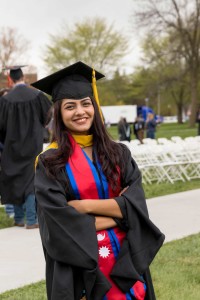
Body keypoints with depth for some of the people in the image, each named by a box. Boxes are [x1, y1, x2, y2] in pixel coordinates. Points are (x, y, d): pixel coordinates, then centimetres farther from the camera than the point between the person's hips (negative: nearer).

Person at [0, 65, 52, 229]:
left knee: (15, 180, 13)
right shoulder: (37, 95, -8)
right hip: (33, 144, -1)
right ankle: (30, 219, -3)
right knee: (31, 179, 2)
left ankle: (18, 218, 20)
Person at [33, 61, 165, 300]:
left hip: (126, 262, 3)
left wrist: (86, 206, -16)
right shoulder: (49, 163, -6)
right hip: (79, 270, -3)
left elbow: (136, 205, -7)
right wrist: (117, 211, -10)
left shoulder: (118, 153, 5)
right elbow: (60, 224, -15)